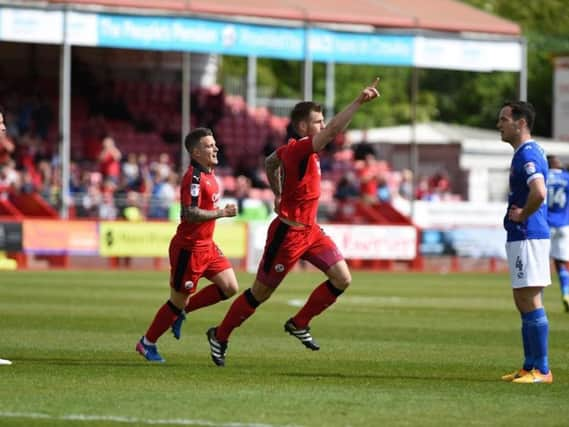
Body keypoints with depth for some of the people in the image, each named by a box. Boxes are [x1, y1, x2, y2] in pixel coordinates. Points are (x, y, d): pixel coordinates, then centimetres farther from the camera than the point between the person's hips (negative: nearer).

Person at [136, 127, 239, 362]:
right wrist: (223, 213, -23)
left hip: (206, 246, 9)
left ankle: (181, 310, 15)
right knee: (179, 301, 1)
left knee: (230, 287, 0)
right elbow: (190, 213, -28)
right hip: (188, 248, -9)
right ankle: (147, 343, 18)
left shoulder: (208, 175, 11)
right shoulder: (193, 177, -19)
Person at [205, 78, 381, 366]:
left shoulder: (291, 149, 6)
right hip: (288, 234, -9)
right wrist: (359, 101, -40)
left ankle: (299, 324, 13)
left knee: (342, 279, -2)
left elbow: (270, 163, 27)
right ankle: (219, 336, 23)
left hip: (309, 230, 9)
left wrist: (278, 195, 28)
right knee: (260, 293, 5)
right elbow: (334, 130, -37)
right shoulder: (299, 149, -23)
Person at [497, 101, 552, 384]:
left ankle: (541, 370, -7)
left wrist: (523, 215, -17)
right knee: (524, 303, 14)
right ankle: (529, 367, 20)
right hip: (521, 237, 11)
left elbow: (539, 192, -33)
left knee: (530, 302, -9)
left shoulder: (528, 154, -16)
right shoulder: (527, 152, 16)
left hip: (527, 237, -11)